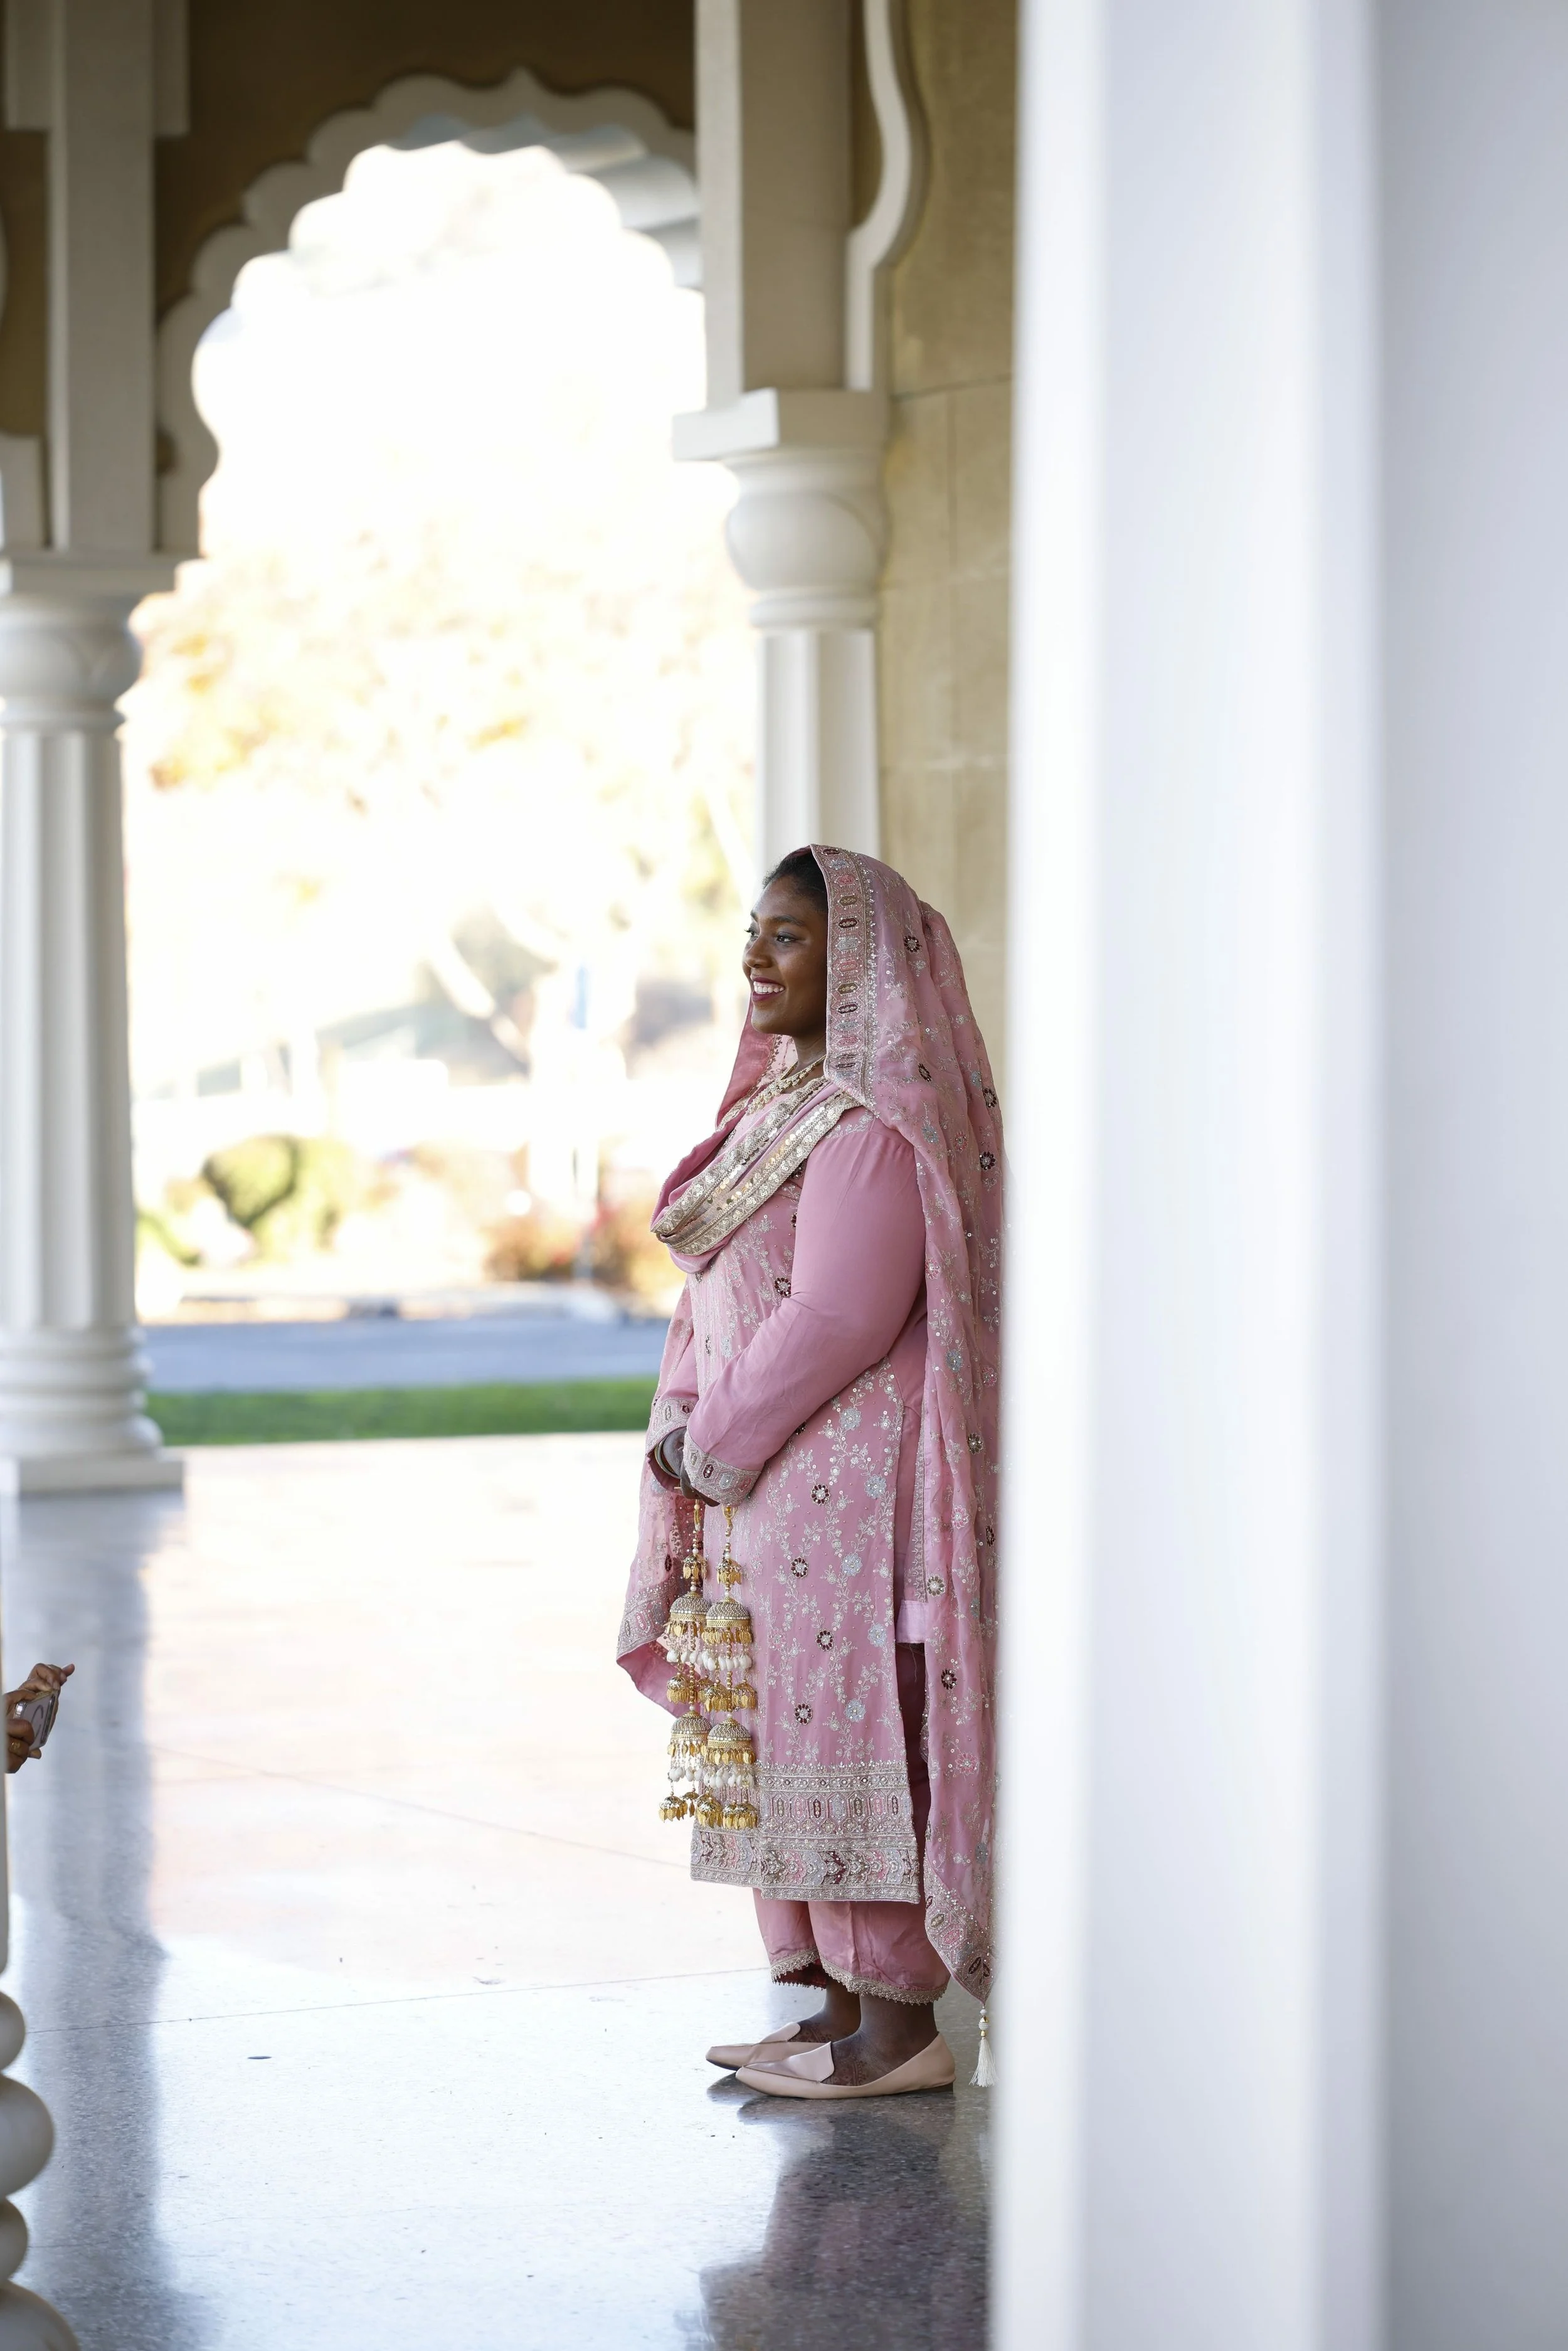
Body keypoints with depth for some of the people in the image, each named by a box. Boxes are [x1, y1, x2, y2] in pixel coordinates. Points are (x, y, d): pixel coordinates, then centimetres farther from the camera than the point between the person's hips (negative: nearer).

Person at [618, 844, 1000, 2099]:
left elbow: (838, 1315, -24)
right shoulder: (786, 1098, 15)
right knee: (789, 1736, 13)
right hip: (775, 1483, 10)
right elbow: (720, 1286, 17)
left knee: (855, 1728, -6)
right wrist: (685, 1422, 2)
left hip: (850, 1473, -10)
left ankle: (901, 2026, 0)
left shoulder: (875, 1122, -17)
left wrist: (719, 1445, -15)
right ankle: (845, 2003, 21)